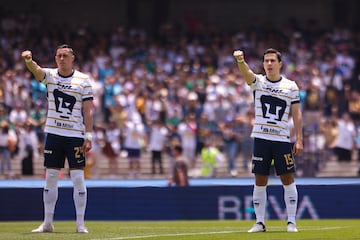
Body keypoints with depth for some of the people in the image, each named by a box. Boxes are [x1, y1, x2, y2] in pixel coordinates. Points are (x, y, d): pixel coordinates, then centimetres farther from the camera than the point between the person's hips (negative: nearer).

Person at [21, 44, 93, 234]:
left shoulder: (83, 80, 0)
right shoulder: (50, 75, 3)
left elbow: (88, 110, -2)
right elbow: (36, 70, -19)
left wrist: (88, 136, -9)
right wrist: (29, 60, -42)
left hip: (75, 135, -2)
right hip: (53, 133, 2)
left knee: (78, 177, -4)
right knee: (50, 177, 5)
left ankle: (80, 224, 1)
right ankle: (47, 223, 11)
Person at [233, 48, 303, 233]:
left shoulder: (290, 86, 4)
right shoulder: (258, 82, 3)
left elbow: (296, 114, 5)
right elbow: (246, 73, -19)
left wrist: (299, 140, -2)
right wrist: (240, 60, -42)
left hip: (283, 140, 0)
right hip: (261, 138, 1)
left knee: (288, 180, -2)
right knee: (260, 181, 2)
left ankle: (291, 222, 4)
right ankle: (260, 222, 9)